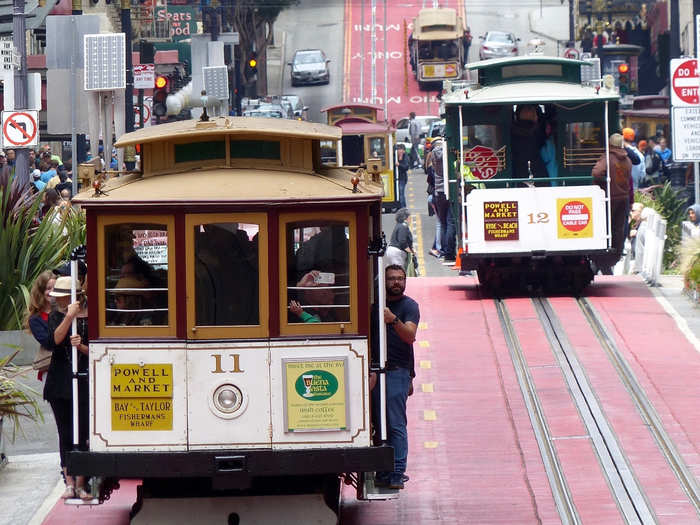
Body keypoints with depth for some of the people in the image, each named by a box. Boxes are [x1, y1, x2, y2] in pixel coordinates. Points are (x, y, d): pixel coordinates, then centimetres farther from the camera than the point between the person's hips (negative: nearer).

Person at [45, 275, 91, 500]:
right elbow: (55, 340, -11)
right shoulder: (55, 316, 7)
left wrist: (81, 346, -16)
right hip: (60, 382, 2)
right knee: (65, 434, 3)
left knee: (82, 433, -3)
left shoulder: (89, 317, 0)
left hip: (84, 379, -2)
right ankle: (69, 483, 7)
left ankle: (80, 484, 2)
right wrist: (68, 317, -19)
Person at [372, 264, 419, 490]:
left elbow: (410, 335, -16)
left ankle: (397, 475, -11)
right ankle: (383, 473, 10)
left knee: (396, 425, -9)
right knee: (380, 424, 7)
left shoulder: (409, 306, -1)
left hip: (397, 372, -6)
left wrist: (394, 320, -35)